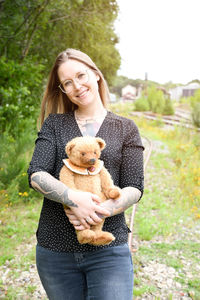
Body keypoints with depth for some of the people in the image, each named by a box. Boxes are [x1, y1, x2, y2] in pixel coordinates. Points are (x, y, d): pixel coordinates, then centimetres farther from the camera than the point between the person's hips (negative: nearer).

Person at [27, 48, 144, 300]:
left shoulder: (126, 129, 4)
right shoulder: (54, 123, 6)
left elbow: (134, 187, -2)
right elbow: (36, 175, -6)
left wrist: (102, 210, -21)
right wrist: (73, 198, -24)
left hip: (108, 251, -1)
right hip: (54, 248, 2)